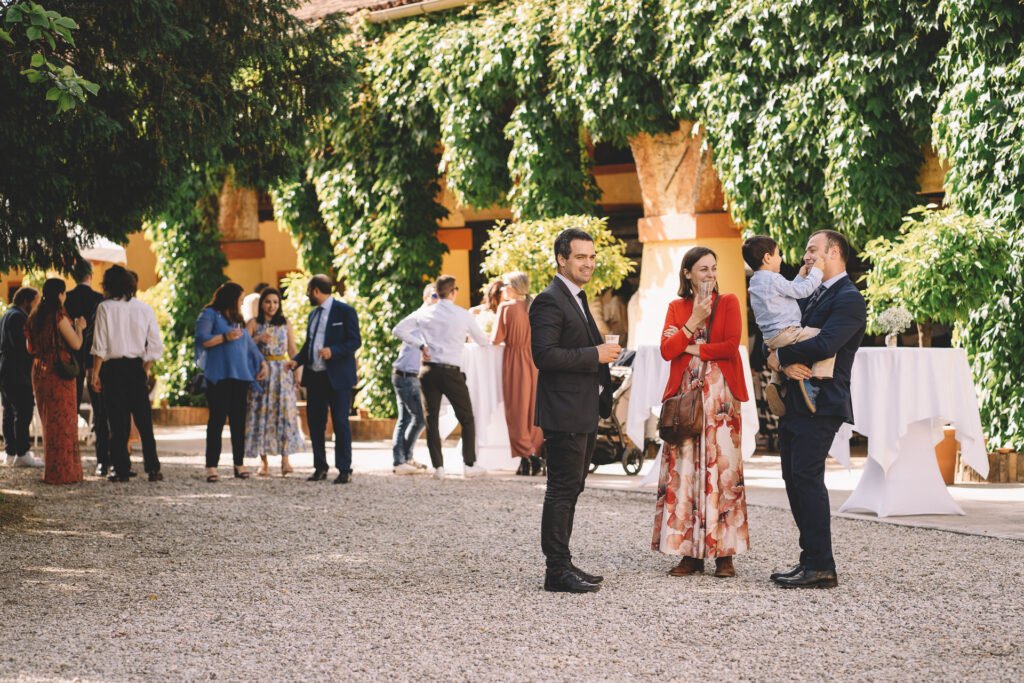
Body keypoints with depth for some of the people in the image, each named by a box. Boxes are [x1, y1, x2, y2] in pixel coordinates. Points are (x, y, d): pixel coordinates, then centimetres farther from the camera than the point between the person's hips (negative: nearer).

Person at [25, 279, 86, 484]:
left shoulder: (35, 318, 8)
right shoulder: (59, 316, -13)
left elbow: (31, 348, 16)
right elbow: (76, 344, -12)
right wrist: (78, 327, 6)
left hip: (40, 371, 7)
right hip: (59, 372, -7)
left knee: (49, 420, 16)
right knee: (63, 421, -1)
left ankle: (51, 469, 22)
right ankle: (63, 471, 0)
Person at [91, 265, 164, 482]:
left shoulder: (105, 308, -4)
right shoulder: (144, 308, 5)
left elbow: (100, 346, -8)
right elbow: (155, 346, 4)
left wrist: (95, 374, -3)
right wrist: (146, 370, 13)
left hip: (113, 368, -3)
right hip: (137, 368, 3)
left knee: (118, 421, 1)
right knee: (144, 420, 6)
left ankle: (121, 469, 2)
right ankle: (153, 468, 4)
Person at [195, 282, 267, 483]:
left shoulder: (237, 319, 22)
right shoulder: (210, 315, 1)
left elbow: (249, 343, 23)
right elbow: (201, 339, -11)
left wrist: (262, 362, 13)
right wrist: (225, 337, -13)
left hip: (240, 376, 6)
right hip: (219, 377, -6)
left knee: (238, 421, 5)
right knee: (217, 420, -7)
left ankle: (239, 464, 8)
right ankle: (211, 466, -6)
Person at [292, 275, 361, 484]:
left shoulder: (345, 311, -4)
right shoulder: (313, 315, 19)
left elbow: (355, 341, -10)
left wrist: (333, 351, -24)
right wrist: (296, 360, 5)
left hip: (337, 377, -7)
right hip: (314, 376, 7)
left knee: (340, 423, -5)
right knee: (315, 423, 6)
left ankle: (344, 470, 0)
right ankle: (320, 467, 14)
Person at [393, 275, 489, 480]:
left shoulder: (424, 314, 3)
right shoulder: (464, 315, -2)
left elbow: (398, 330, 1)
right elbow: (482, 341, 12)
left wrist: (420, 344, 3)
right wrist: (489, 341, 36)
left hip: (429, 371, 2)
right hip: (452, 371, -2)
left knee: (432, 419, 9)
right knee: (467, 419, 11)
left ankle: (438, 466, 5)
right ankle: (469, 464, 9)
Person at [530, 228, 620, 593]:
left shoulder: (577, 300, 19)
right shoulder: (549, 301, -13)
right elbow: (544, 355, -23)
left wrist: (604, 355, 12)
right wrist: (595, 355, -21)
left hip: (584, 413, 10)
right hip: (564, 413, -10)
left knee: (570, 489, 14)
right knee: (562, 490, -8)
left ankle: (563, 564, 21)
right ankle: (557, 570, -5)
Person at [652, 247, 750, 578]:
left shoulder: (728, 302, 5)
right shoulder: (676, 308, 13)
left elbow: (731, 346, -8)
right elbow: (666, 350, 0)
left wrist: (693, 348, -3)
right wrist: (694, 321, -7)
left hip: (720, 397, -3)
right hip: (685, 395, 3)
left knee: (721, 470, -5)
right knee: (684, 470, -1)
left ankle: (724, 553, -2)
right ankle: (690, 551, 3)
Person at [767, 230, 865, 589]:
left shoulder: (849, 299, -9)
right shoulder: (812, 296, 20)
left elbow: (824, 344, -23)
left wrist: (780, 356, -10)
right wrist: (785, 364, -8)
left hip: (820, 404, -9)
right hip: (795, 402, 9)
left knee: (806, 476, -13)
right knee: (794, 479, 8)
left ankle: (820, 566, -11)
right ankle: (810, 560, 14)